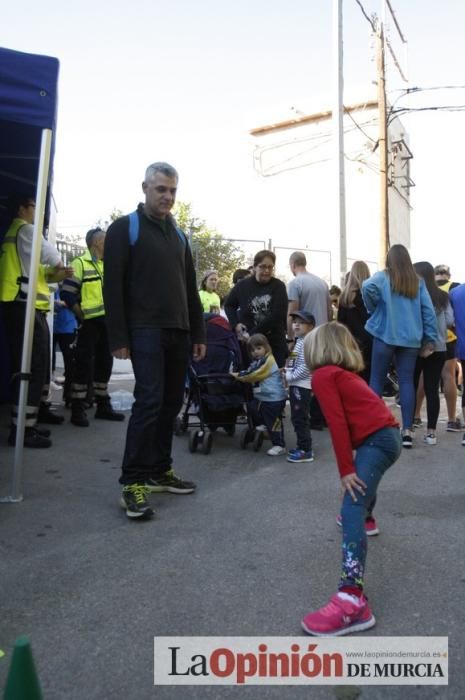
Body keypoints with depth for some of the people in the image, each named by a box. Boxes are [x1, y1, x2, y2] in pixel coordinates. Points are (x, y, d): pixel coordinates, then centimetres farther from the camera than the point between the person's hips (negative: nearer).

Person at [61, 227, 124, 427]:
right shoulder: (80, 264, -6)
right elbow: (67, 293, -11)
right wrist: (81, 314, -13)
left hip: (107, 321, 7)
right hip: (90, 322, -7)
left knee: (104, 364, 11)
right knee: (84, 365, -5)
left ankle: (103, 406, 21)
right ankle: (77, 409, 3)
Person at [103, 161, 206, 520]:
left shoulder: (179, 235, 19)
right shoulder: (124, 228, 0)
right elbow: (113, 286, -7)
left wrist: (198, 333, 13)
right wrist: (118, 337, -14)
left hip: (178, 332, 6)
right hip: (146, 331, -6)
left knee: (171, 403, 8)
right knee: (149, 401, -13)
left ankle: (160, 470, 19)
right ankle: (133, 481, -5)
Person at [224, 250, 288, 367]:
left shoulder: (278, 286, -3)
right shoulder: (243, 285, 2)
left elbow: (277, 316, -12)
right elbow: (228, 304, 17)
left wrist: (253, 334, -16)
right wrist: (235, 324, 0)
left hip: (274, 343, 0)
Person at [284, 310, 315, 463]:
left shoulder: (306, 343, -15)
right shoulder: (299, 342, 17)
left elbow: (305, 368, -23)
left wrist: (289, 377, -15)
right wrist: (287, 373, 9)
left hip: (301, 387, -10)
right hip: (296, 386, 10)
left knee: (300, 419, -6)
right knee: (297, 418, 15)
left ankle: (306, 451, 0)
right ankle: (302, 447, 25)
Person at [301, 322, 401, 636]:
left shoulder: (323, 375, -3)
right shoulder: (346, 373, 24)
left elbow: (338, 423, -13)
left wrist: (346, 469, -12)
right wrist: (351, 466, 22)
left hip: (377, 440, -10)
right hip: (386, 435, 10)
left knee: (352, 509, -20)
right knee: (362, 479, 39)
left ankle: (353, 600, -30)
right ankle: (366, 517, 67)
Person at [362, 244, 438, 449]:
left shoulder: (383, 277, -2)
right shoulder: (418, 281, 8)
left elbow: (368, 287, -23)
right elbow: (428, 310, 4)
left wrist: (373, 308, -5)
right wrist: (430, 339, 7)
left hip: (385, 335, -3)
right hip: (411, 338, 3)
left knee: (377, 380, 7)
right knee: (407, 381, 5)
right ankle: (407, 430, 3)